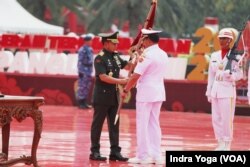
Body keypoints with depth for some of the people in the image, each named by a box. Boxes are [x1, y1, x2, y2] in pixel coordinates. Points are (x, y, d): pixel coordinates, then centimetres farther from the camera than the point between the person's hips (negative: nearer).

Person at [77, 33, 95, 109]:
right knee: (82, 87, -5)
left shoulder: (90, 49, 12)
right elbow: (80, 61, -16)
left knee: (87, 87, 12)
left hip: (89, 71, 9)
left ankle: (84, 102, 18)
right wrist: (80, 71, -19)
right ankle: (80, 103, -1)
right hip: (83, 71, -9)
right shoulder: (82, 50, -14)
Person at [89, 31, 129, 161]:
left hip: (114, 96, 7)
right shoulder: (100, 58, -13)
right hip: (102, 96, -7)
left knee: (114, 124, 7)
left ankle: (115, 151, 10)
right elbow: (103, 77, -22)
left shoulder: (116, 56, 10)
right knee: (97, 124, 1)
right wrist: (121, 81, -23)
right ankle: (95, 152, 6)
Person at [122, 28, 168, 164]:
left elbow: (136, 76, -18)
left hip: (145, 93, -8)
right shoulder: (163, 55, 10)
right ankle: (156, 155, 12)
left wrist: (125, 90, -9)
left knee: (142, 124, -2)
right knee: (154, 124, 13)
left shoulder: (147, 55, -16)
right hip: (158, 93, 8)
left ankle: (143, 156, -2)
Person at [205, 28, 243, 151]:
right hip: (215, 90, 6)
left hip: (228, 90, -6)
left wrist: (229, 75, -25)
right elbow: (211, 75, 16)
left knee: (227, 119, -7)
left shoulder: (235, 56, -3)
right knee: (216, 119, 5)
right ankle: (220, 144, 14)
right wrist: (209, 92, 13)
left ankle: (227, 146, -1)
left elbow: (240, 74, -6)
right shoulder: (214, 56, 13)